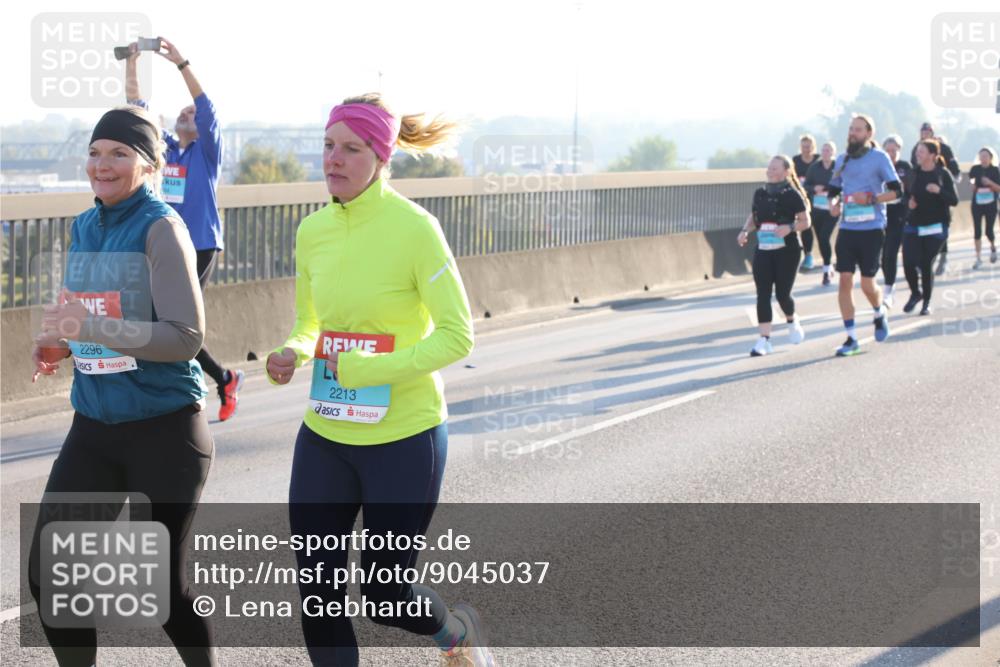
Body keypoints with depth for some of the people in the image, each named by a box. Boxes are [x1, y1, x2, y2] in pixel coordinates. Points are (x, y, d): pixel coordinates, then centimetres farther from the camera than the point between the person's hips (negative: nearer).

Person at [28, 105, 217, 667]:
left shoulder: (161, 227, -13)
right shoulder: (85, 227, 8)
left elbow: (186, 337, -20)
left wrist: (93, 328, -29)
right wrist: (61, 344, -1)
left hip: (166, 430, -7)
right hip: (94, 429, 7)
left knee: (165, 586, 3)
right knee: (49, 573, 4)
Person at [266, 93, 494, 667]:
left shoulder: (413, 228, -16)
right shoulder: (313, 231, 2)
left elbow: (457, 336, -15)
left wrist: (367, 368, -23)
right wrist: (293, 355, -7)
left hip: (404, 438, -5)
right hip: (325, 437, 5)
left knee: (384, 593, 6)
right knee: (317, 592, 4)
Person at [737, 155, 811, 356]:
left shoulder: (792, 195, -7)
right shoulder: (760, 193, 7)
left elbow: (805, 222, -4)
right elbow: (753, 216, 19)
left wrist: (789, 228, -23)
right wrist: (745, 230, 0)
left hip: (786, 251, -4)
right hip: (763, 251, 4)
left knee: (782, 293, -1)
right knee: (763, 295, -4)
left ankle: (792, 322, 33)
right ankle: (764, 340, -3)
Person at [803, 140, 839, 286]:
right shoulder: (814, 167, 4)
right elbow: (806, 185, 7)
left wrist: (835, 197, -21)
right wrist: (814, 188, -14)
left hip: (831, 209, -4)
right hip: (816, 208, 4)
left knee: (825, 238, -14)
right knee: (820, 239, 10)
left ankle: (827, 271, -6)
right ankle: (829, 268, 29)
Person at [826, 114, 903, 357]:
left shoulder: (879, 157, -4)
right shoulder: (842, 159, 12)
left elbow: (896, 191, -6)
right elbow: (834, 190, 22)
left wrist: (872, 199, -19)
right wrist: (835, 205, 1)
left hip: (871, 229, -4)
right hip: (847, 228, 4)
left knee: (867, 284, -1)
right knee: (845, 281, -3)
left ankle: (880, 314, 33)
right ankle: (851, 338, 2)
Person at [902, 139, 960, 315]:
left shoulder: (943, 174, -6)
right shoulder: (915, 174, 5)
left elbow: (954, 200, -10)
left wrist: (939, 190, -27)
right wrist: (908, 202, -5)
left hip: (935, 227, -3)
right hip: (913, 226, 3)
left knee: (926, 264, -3)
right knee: (909, 262, -9)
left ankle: (926, 302, 15)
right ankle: (915, 293, 18)